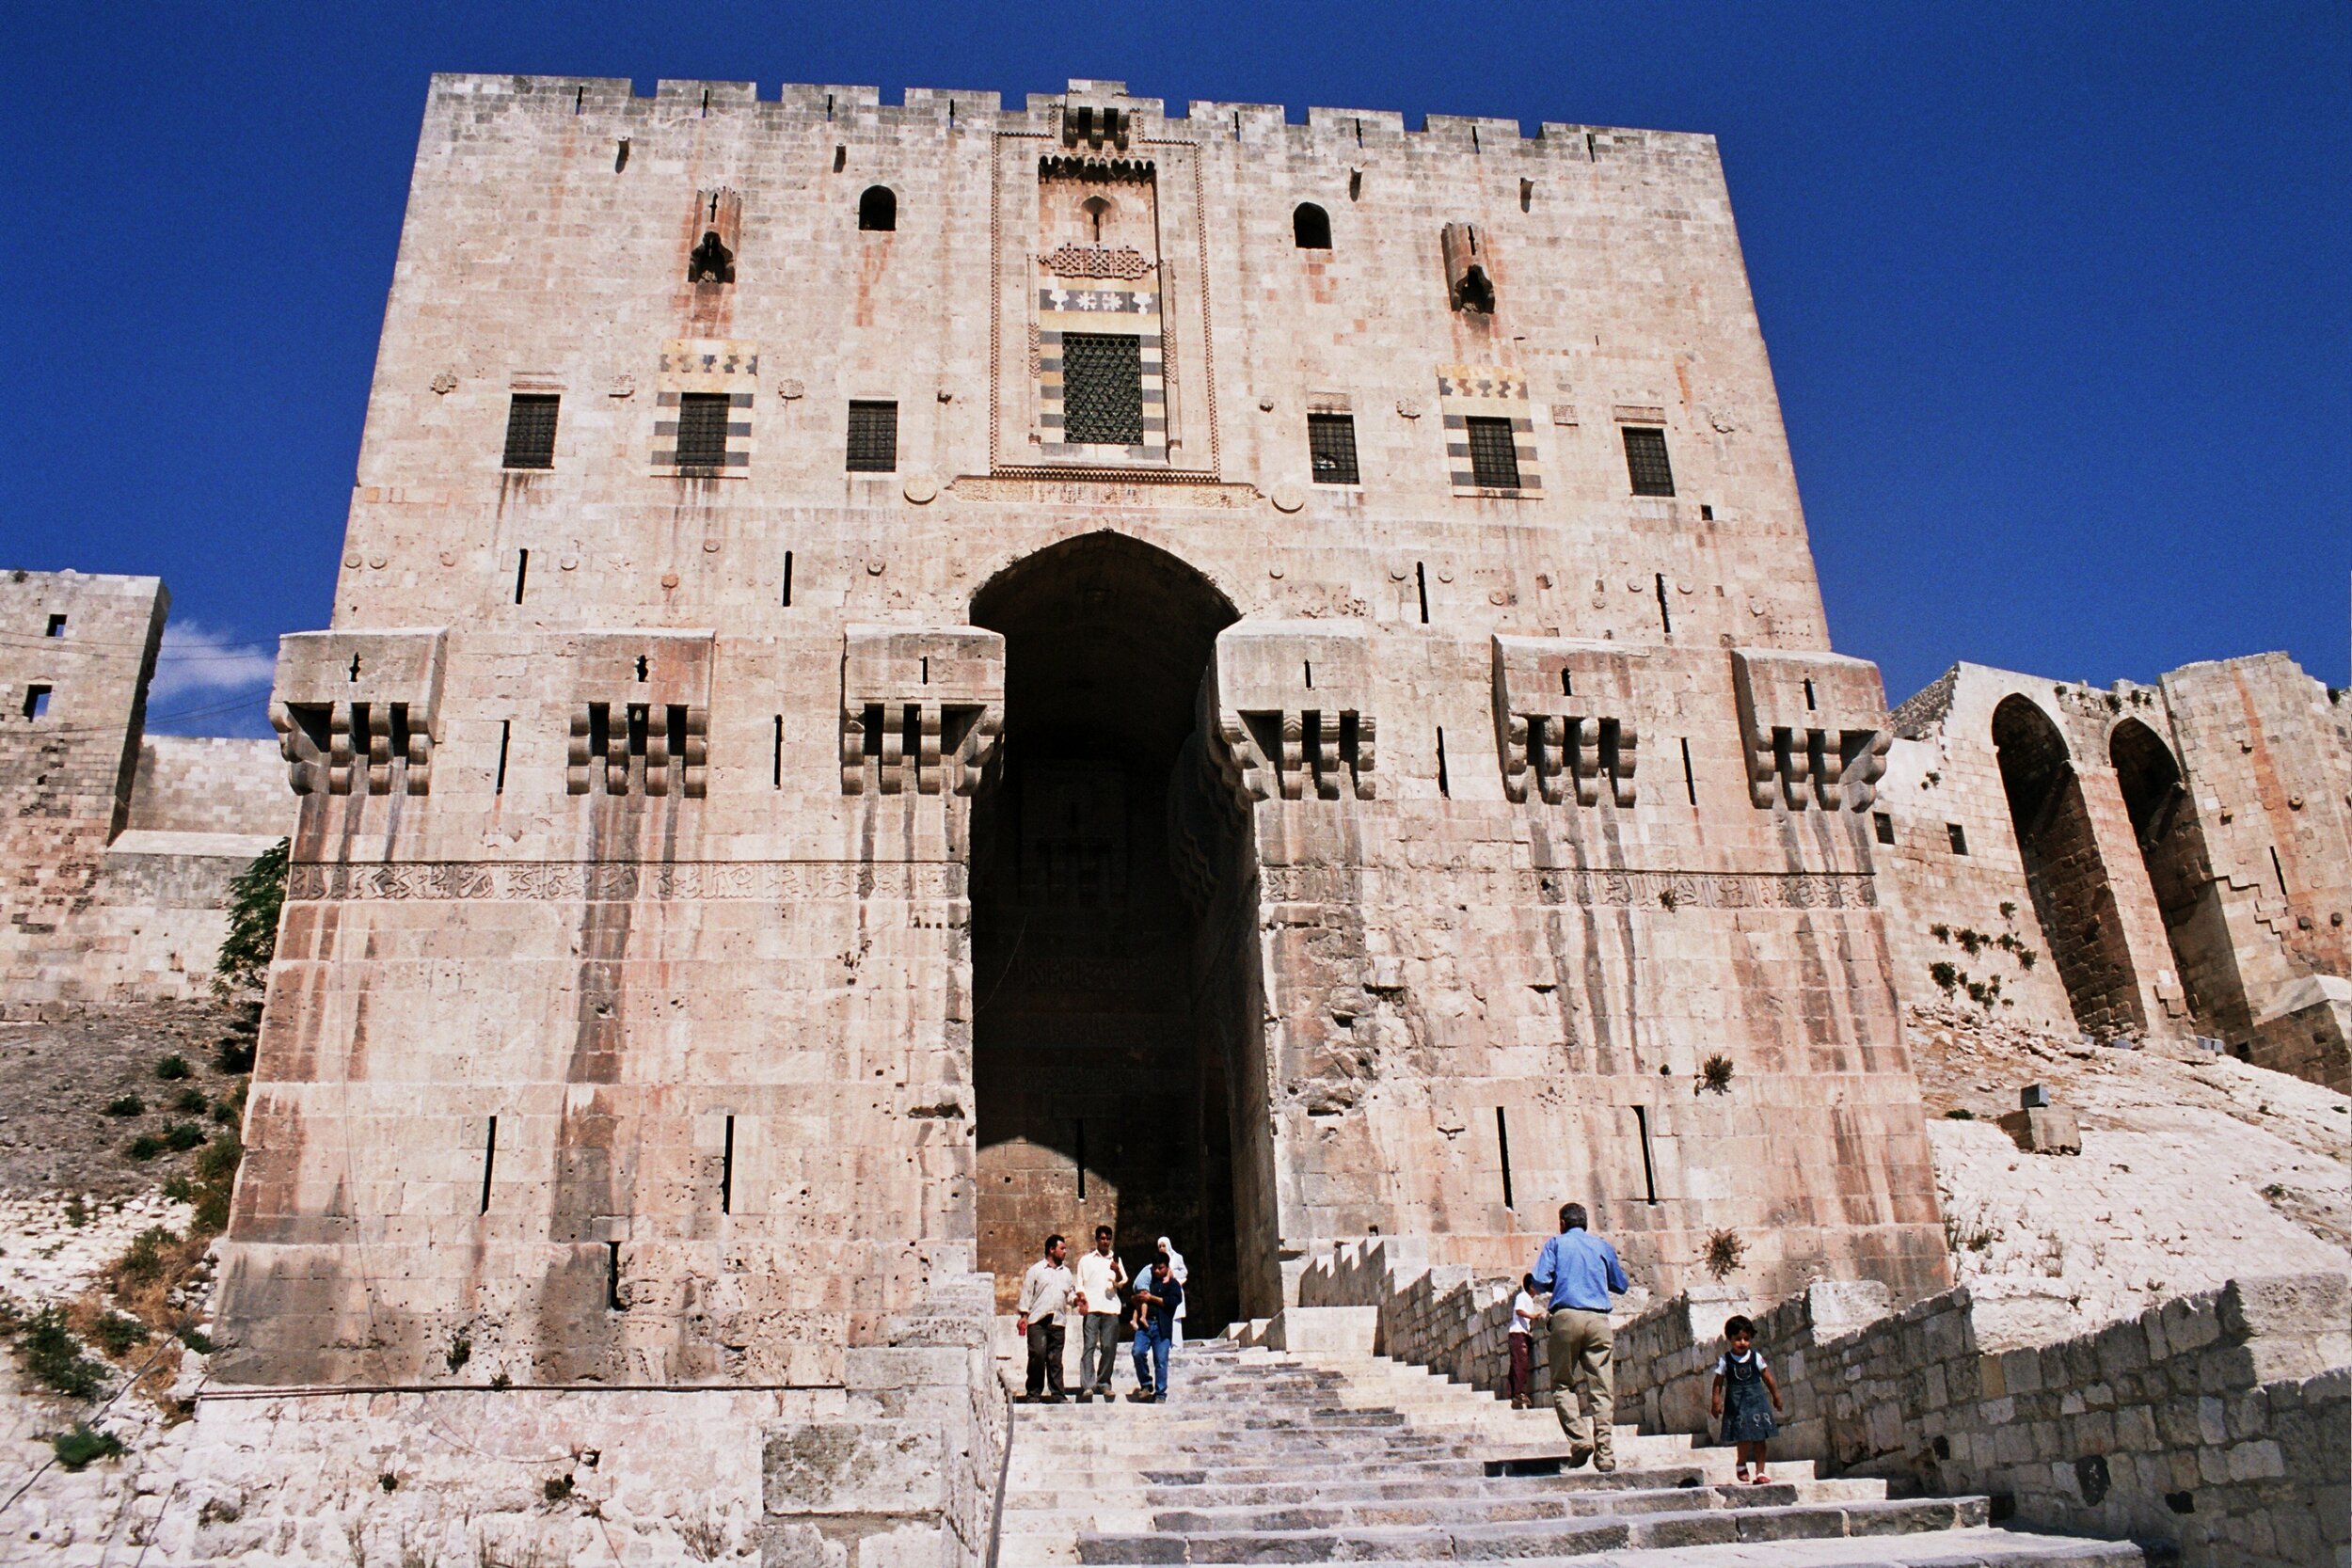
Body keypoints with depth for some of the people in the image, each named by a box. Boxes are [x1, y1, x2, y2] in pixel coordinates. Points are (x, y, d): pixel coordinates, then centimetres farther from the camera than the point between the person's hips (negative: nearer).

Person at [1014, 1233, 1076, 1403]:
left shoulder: (1066, 1272, 20)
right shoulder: (1036, 1270, 5)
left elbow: (1070, 1293, 23)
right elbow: (1027, 1292, 2)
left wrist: (1075, 1298, 0)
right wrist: (1024, 1315, -5)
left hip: (1057, 1322, 4)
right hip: (1037, 1321, -4)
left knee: (1055, 1359, 3)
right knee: (1037, 1354, -13)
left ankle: (1056, 1395, 6)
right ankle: (1034, 1393, -4)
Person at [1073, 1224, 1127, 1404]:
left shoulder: (1116, 1260, 19)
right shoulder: (1086, 1260, 16)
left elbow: (1123, 1284, 10)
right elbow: (1079, 1284, 12)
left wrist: (1117, 1272, -10)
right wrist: (1081, 1300, -6)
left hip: (1110, 1309, 2)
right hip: (1091, 1309, -2)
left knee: (1109, 1348, -2)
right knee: (1089, 1347, -10)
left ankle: (1104, 1383, 8)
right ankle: (1088, 1385, -14)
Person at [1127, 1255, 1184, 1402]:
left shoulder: (1172, 1284, 10)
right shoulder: (1147, 1282, 23)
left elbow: (1173, 1302, -7)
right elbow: (1137, 1300, 34)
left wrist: (1151, 1298, -5)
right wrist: (1137, 1298, 9)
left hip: (1162, 1327, -3)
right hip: (1144, 1324, 3)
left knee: (1161, 1361, -5)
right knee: (1138, 1352, -17)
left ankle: (1160, 1394, 4)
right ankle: (1146, 1385, 1)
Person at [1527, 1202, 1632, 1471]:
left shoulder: (1556, 1243, 9)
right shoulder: (1603, 1246, 16)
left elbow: (1540, 1281, -3)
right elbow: (1622, 1286, 22)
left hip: (1567, 1316, -2)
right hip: (1599, 1319, 2)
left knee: (1563, 1384, 7)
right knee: (1601, 1388, 3)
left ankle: (1580, 1439, -12)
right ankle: (1605, 1453, -4)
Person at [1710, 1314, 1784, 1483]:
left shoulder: (1756, 1357, 1)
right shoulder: (1724, 1360, -2)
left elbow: (1767, 1377, 9)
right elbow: (1719, 1382, 1)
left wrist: (1776, 1395, 12)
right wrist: (1716, 1400, -3)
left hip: (1756, 1400, 2)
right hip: (1736, 1404, -2)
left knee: (1759, 1437, 3)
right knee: (1745, 1438, -8)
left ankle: (1760, 1471, 12)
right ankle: (1741, 1465, 16)